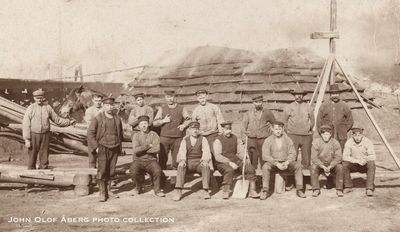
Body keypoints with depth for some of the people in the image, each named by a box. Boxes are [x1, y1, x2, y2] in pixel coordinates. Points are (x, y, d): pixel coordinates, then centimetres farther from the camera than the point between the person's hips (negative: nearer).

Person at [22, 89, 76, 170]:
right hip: (34, 135, -2)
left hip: (45, 135, 2)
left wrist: (69, 122, 2)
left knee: (44, 157, 5)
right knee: (32, 156, 1)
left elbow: (57, 120, 12)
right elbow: (26, 124, -5)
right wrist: (27, 139, -10)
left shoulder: (48, 107, 5)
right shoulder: (30, 108, -3)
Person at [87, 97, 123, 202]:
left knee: (111, 170, 7)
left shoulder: (117, 119, 12)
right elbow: (90, 133, -4)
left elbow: (120, 134, 21)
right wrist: (96, 146, -9)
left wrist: (120, 147, 16)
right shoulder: (98, 118, -2)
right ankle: (102, 193, -2)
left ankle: (108, 190, 19)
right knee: (102, 170, -9)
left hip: (115, 149, 4)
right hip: (103, 148, -4)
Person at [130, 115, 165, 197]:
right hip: (138, 160, 1)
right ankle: (139, 187, 1)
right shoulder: (136, 136, 5)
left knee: (157, 170, -31)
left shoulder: (154, 135, 3)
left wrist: (142, 149, -9)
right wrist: (148, 146, -11)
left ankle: (157, 190, -7)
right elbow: (135, 150, -11)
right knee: (134, 171, -30)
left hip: (151, 160, -1)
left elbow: (156, 149, -12)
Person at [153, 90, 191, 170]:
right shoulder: (162, 108, 11)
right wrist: (163, 121, -8)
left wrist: (184, 125, -8)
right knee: (162, 157, -5)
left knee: (176, 159, 0)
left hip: (177, 137, 0)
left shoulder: (181, 108, 10)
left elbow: (188, 120, 11)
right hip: (164, 137, 0)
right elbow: (155, 123, 9)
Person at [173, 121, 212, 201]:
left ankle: (205, 191, -33)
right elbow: (182, 152, -1)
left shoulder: (203, 139, 9)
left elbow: (206, 152, -3)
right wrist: (182, 160, -24)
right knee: (181, 166, -31)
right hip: (188, 163, 1)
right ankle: (178, 192, -36)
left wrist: (204, 160, -25)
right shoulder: (185, 140, 12)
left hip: (199, 162, -1)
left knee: (206, 166, -33)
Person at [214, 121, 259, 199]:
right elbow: (217, 156, -15)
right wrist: (229, 162, -26)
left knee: (250, 168, -16)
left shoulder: (234, 138, 13)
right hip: (222, 163, -5)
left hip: (235, 161, 5)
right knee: (229, 170, -38)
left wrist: (244, 158, -6)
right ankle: (225, 192, -28)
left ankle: (252, 191, -12)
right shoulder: (218, 140, -5)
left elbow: (240, 151, 16)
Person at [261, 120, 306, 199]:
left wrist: (287, 163, -19)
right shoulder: (268, 141, 0)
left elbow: (292, 154, 1)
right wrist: (277, 163, -22)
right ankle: (265, 191, -29)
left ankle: (299, 190, -18)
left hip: (286, 163, 2)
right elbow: (265, 156, -9)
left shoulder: (287, 139, 7)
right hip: (273, 163, -2)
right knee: (265, 167, -33)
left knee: (298, 165, -24)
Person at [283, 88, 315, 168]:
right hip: (293, 135, -2)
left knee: (306, 158, 3)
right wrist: (289, 131, 7)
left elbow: (312, 120, 19)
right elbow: (284, 121, 11)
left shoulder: (307, 107, 11)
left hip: (306, 135, 2)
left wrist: (309, 130, 12)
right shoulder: (289, 107, 6)